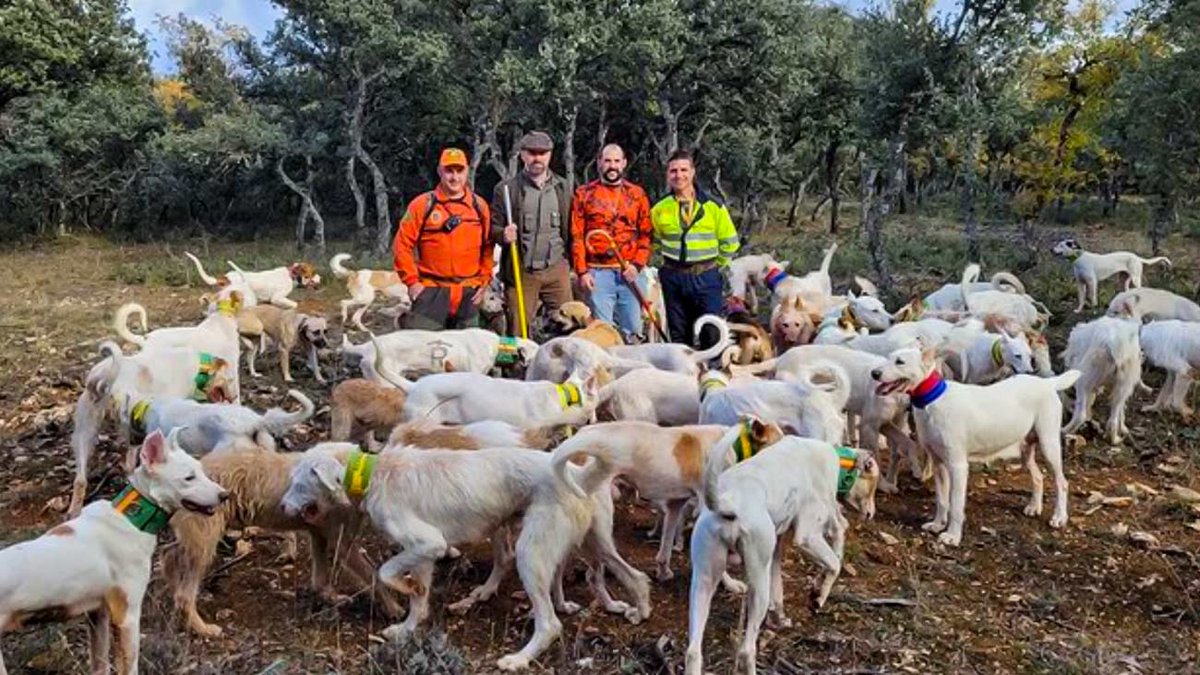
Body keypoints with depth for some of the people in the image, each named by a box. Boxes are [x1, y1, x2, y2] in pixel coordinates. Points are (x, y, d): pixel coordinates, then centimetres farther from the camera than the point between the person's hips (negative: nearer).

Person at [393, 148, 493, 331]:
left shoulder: (480, 206, 7)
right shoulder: (422, 205, -2)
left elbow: (488, 247, 11)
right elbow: (403, 244, -1)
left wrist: (484, 281, 6)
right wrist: (411, 281, -5)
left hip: (469, 292, 3)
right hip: (431, 290, -3)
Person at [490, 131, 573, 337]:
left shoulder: (562, 187, 12)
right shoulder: (506, 189, 4)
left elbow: (570, 229, 11)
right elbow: (493, 228, 3)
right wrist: (503, 235, -19)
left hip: (556, 269, 2)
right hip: (521, 272, -2)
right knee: (518, 333, 1)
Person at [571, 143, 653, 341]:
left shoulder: (637, 194, 11)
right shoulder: (584, 194, 6)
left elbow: (646, 234, 9)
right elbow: (576, 236, 2)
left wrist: (637, 264, -5)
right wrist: (582, 272, -6)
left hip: (630, 273, 2)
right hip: (598, 273, -2)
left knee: (633, 331, 4)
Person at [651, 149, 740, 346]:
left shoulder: (713, 206, -3)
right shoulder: (659, 210, 2)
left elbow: (730, 242, 5)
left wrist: (712, 267, 5)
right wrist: (673, 261, 8)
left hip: (706, 278, -2)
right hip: (673, 279, 2)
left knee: (711, 332, -3)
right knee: (678, 336, 10)